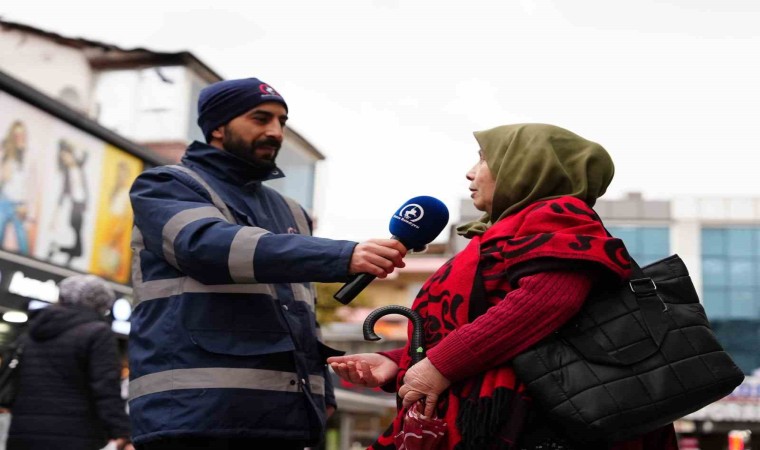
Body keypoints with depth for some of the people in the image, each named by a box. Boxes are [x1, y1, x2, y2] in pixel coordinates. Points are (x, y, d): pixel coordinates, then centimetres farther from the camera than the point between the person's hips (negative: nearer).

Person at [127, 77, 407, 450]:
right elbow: (210, 245, -19)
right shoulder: (165, 186, 2)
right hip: (194, 413, -6)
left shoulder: (291, 213, 22)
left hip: (285, 417, 6)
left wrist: (321, 392, 12)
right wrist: (343, 257, -27)